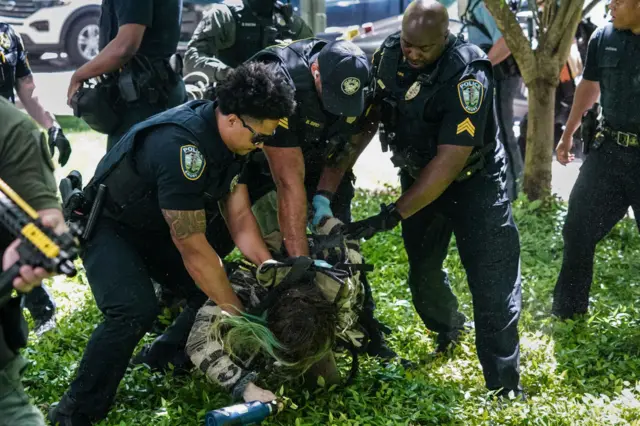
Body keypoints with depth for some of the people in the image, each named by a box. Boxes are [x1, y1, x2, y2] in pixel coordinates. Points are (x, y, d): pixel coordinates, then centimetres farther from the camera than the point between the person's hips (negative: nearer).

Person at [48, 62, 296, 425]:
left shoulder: (231, 136, -10)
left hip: (158, 226, 9)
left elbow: (240, 216, -3)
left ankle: (169, 353, 23)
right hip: (109, 225, -8)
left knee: (218, 286, -1)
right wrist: (239, 314, -24)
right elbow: (192, 248, -32)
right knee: (136, 311, -29)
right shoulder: (182, 148, -37)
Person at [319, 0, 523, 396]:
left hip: (473, 181, -5)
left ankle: (505, 389, -1)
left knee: (493, 288, -10)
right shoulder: (387, 56, -13)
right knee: (422, 274, 12)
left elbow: (450, 160, -31)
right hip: (419, 177, 5)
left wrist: (391, 215, -32)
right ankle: (449, 330, 44)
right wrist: (325, 190, -14)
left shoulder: (468, 76, -30)